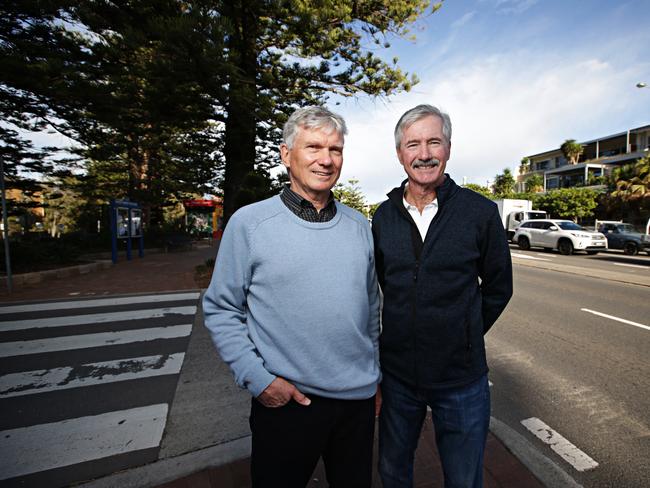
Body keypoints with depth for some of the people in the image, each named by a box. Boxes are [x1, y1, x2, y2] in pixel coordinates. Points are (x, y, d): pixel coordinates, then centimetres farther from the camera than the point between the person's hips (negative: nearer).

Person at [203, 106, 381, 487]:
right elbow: (221, 310, -5)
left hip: (358, 399, 4)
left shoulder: (360, 226, 1)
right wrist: (258, 379, -12)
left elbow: (371, 308, 9)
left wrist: (375, 377, 13)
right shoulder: (248, 223, -11)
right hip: (284, 400, -3)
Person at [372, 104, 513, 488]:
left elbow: (498, 287, 2)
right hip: (397, 373, 3)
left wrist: (466, 336, 3)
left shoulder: (481, 212, -10)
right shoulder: (384, 215, -2)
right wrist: (400, 331, 9)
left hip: (461, 378, -2)